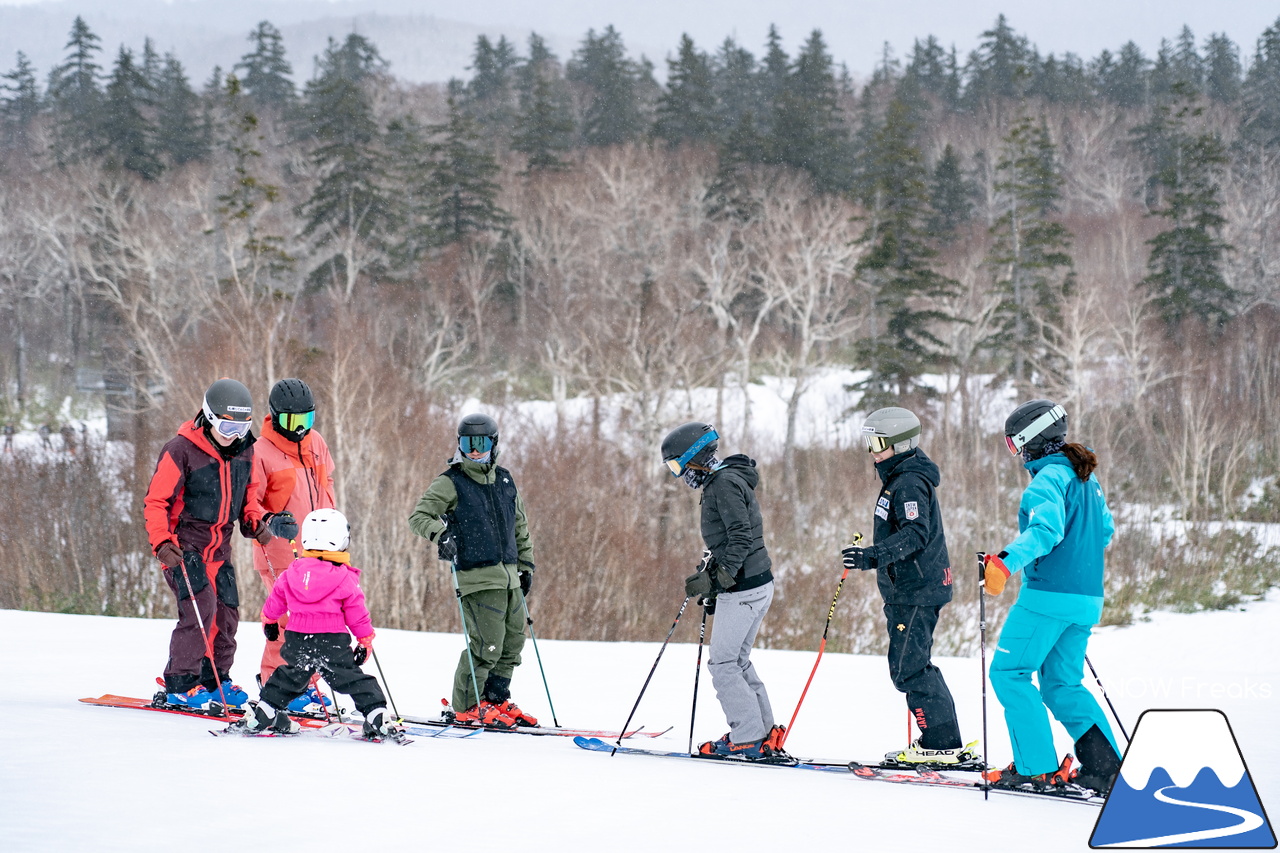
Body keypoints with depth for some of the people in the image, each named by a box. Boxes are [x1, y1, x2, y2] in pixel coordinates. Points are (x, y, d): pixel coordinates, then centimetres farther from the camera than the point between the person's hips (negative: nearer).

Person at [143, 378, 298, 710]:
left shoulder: (244, 450, 5)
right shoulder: (181, 450, -15)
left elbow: (247, 495, 18)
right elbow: (155, 501, -13)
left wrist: (258, 521, -3)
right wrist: (161, 542, -26)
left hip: (219, 546, 7)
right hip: (184, 544, -7)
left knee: (227, 611, 6)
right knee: (201, 607, -18)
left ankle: (214, 680, 22)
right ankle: (179, 684, -11)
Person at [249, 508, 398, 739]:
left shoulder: (292, 573, 4)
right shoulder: (345, 578, -7)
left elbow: (275, 602, 16)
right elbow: (357, 614, -4)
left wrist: (269, 621, 36)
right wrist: (366, 640, 8)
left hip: (297, 641, 4)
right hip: (333, 643, -4)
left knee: (290, 676, 22)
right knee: (353, 679, 3)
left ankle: (262, 713, 25)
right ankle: (377, 716, -3)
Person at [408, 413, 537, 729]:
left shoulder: (505, 481, 15)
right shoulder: (450, 483, -3)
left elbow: (520, 525, 25)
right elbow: (418, 516, -9)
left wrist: (526, 565, 22)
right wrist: (439, 532, -29)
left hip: (508, 575, 7)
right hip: (477, 575, -7)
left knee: (514, 640, 10)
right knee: (487, 643, -12)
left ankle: (496, 699, 24)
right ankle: (465, 707, 1)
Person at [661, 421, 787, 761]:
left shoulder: (724, 484, -14)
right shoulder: (723, 481, 17)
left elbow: (741, 539, -22)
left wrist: (715, 579, -22)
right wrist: (713, 590, 21)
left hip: (743, 589, -10)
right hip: (758, 583, 10)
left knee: (722, 663, -6)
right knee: (738, 661, 14)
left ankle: (748, 740, -6)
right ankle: (765, 734, 15)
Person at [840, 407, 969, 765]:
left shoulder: (910, 483, -15)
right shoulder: (900, 478, 17)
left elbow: (915, 534, -27)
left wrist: (872, 555, -36)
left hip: (916, 591, -11)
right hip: (909, 590, 11)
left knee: (908, 668, -10)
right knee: (913, 666, 14)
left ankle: (942, 744, -7)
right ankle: (941, 741, 17)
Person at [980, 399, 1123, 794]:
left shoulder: (1048, 478, -13)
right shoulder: (1086, 479, 15)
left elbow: (1046, 529, -30)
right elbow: (1104, 532, 26)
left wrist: (1006, 561, -41)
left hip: (1048, 596, -9)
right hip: (1087, 598, 9)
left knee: (1008, 673, 1)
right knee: (1062, 683, 15)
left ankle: (1037, 767, -3)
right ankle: (1105, 767, 4)